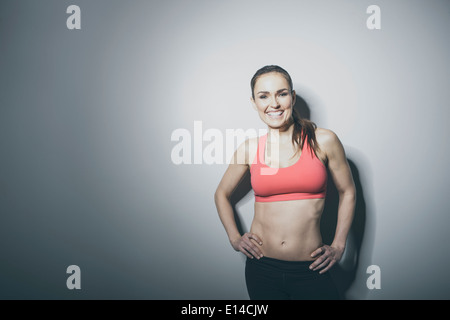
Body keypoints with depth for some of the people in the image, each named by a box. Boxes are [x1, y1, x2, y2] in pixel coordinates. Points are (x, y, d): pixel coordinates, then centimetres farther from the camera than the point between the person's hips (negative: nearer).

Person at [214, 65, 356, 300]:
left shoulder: (323, 141, -6)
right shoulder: (249, 148, -1)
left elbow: (347, 192, 7)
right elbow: (221, 194, 15)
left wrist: (338, 246, 3)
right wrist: (234, 238, 5)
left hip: (310, 270, -1)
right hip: (261, 267, 2)